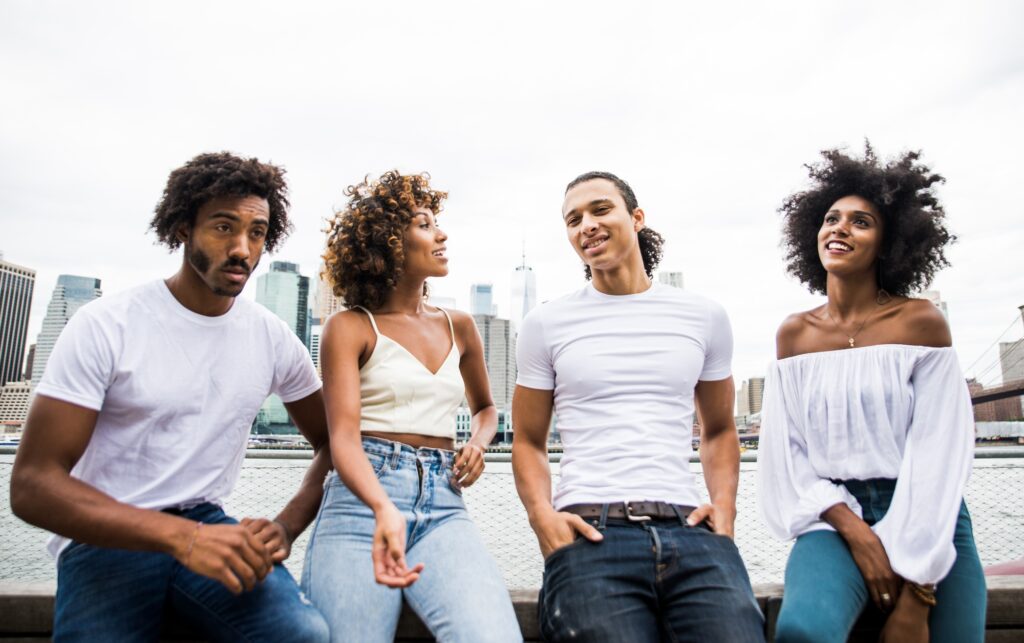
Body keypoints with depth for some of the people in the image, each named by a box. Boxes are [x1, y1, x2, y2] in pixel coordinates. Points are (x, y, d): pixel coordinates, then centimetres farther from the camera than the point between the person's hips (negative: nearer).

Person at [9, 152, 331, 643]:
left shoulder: (273, 339, 0)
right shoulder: (104, 326, -10)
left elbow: (334, 444, 9)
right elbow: (32, 485, -14)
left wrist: (285, 527, -10)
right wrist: (182, 536, -26)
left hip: (207, 526, 2)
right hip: (106, 538, -1)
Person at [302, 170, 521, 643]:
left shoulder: (458, 327, 15)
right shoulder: (349, 327, 2)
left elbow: (485, 406, 30)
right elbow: (344, 436, -11)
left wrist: (478, 444, 6)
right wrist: (384, 508, -30)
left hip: (443, 506, 3)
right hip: (361, 500, -2)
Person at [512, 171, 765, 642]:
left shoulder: (704, 317, 12)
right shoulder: (547, 323, 8)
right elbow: (528, 442, 11)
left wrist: (724, 505, 5)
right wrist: (541, 513, -6)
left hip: (690, 532, 2)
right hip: (589, 532, -1)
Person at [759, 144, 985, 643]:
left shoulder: (921, 322, -3)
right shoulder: (794, 333, 4)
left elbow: (937, 455, -8)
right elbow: (786, 450, 2)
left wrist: (916, 597, -12)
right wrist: (853, 529, -13)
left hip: (927, 522, 0)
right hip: (834, 519, 0)